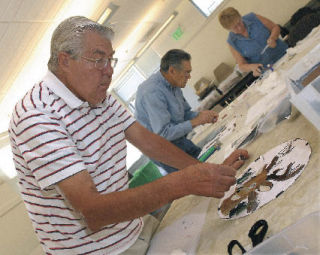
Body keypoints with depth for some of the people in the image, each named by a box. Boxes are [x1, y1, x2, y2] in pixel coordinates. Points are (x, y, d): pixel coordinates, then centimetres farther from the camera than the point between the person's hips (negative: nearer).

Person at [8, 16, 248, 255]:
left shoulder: (102, 98, 5)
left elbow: (147, 141, 5)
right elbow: (92, 211, -30)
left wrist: (212, 170, -4)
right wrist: (182, 183, -35)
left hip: (135, 227, 7)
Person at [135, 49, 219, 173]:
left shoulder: (173, 84, 2)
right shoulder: (152, 93, -28)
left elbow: (185, 112, 13)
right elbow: (163, 133, -31)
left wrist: (201, 115, -9)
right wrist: (196, 121, -26)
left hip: (178, 139, 9)